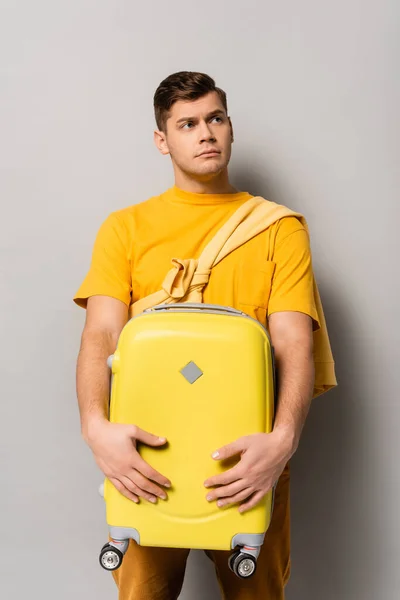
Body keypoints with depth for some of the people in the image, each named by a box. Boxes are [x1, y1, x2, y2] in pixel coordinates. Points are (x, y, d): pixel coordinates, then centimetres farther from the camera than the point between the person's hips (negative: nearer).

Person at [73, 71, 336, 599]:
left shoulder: (279, 228, 2)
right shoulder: (126, 228, 5)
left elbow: (294, 344, -7)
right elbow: (101, 336, -6)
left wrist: (283, 438, -24)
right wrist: (96, 426, -24)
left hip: (250, 458, 0)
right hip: (147, 456, 0)